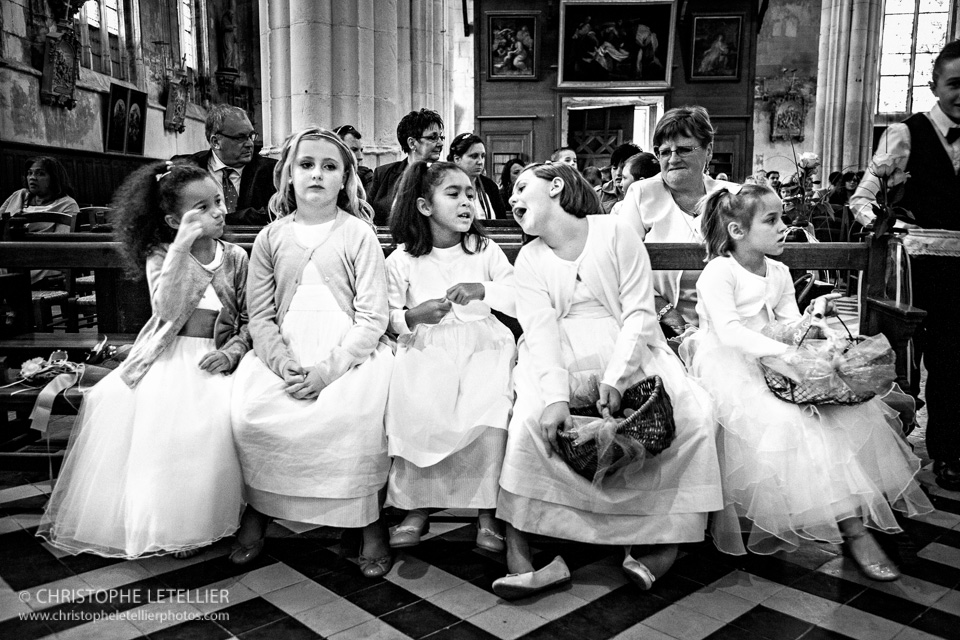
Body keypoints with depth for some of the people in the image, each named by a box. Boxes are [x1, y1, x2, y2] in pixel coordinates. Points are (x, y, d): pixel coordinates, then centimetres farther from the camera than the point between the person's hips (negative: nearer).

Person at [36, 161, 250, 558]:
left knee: (210, 415, -30)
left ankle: (189, 524, -13)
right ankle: (133, 516, -8)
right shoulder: (160, 256, 3)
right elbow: (167, 309, -17)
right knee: (110, 402, -24)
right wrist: (183, 244, -19)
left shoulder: (236, 257, 7)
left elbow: (251, 319, 9)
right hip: (166, 357, 0)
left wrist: (232, 350, -11)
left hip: (213, 358, 0)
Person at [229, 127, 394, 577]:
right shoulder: (271, 237, 11)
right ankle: (257, 509, 3)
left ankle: (369, 521, -10)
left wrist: (327, 369, -17)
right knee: (249, 414, -22)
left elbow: (372, 318, -5)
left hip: (349, 351, -3)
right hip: (284, 352, 3)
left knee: (351, 417, -30)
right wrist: (284, 364, -13)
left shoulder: (358, 234, 2)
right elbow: (260, 316, 6)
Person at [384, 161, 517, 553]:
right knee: (414, 409, -29)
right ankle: (415, 508, -12)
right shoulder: (402, 259, 7)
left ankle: (486, 511, -14)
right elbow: (387, 317, 8)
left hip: (481, 345, 1)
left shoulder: (485, 250, 8)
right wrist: (415, 316, -13)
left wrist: (484, 291, -16)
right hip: (425, 349, 0)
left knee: (489, 409, -28)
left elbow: (523, 302, 1)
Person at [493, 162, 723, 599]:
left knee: (695, 414, -23)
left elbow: (639, 312, -5)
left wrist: (614, 377, -20)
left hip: (628, 354, 0)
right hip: (560, 364, 1)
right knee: (530, 416, -29)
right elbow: (540, 330, -7)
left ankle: (662, 535, -12)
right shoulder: (529, 259, 8)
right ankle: (518, 553, -24)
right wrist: (556, 396, -25)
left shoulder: (615, 233, 2)